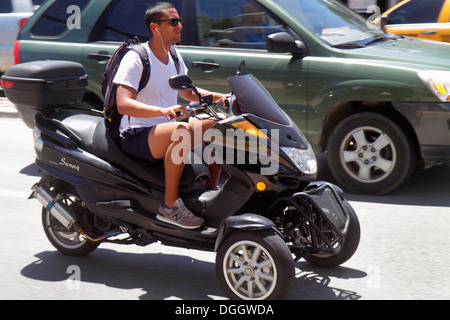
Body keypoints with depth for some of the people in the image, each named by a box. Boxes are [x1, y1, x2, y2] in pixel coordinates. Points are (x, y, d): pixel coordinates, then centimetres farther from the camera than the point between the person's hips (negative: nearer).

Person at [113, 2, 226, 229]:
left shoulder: (175, 57, 12)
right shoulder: (135, 58, -14)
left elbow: (187, 92, 26)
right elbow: (123, 104, -25)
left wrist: (220, 97, 9)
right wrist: (164, 110, -40)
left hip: (166, 128, 9)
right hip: (137, 134, -9)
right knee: (184, 131, -37)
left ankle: (210, 191, 13)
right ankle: (169, 206, -29)